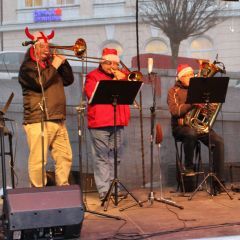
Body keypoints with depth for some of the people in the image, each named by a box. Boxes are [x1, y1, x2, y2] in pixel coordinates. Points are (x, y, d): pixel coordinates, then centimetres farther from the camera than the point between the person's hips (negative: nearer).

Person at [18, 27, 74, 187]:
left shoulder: (51, 64, 22)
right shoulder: (27, 67, 0)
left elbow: (69, 80, 17)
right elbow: (40, 83, -17)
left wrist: (63, 62, 5)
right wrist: (54, 66, -11)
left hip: (58, 121, 7)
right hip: (38, 121, -7)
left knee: (65, 157, 7)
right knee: (38, 160, -8)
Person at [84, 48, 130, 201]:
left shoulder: (121, 76, 22)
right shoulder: (93, 76, 4)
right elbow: (93, 95, -12)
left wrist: (122, 79, -2)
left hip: (118, 122, 6)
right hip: (100, 123, -6)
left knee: (115, 158, 9)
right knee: (102, 158, -7)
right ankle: (104, 190, -6)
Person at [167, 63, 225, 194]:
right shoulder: (174, 91, 3)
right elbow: (175, 111, -13)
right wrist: (192, 103, -20)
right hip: (182, 126, -4)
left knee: (218, 141, -22)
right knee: (191, 133, -40)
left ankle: (218, 182, -22)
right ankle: (188, 167, -15)